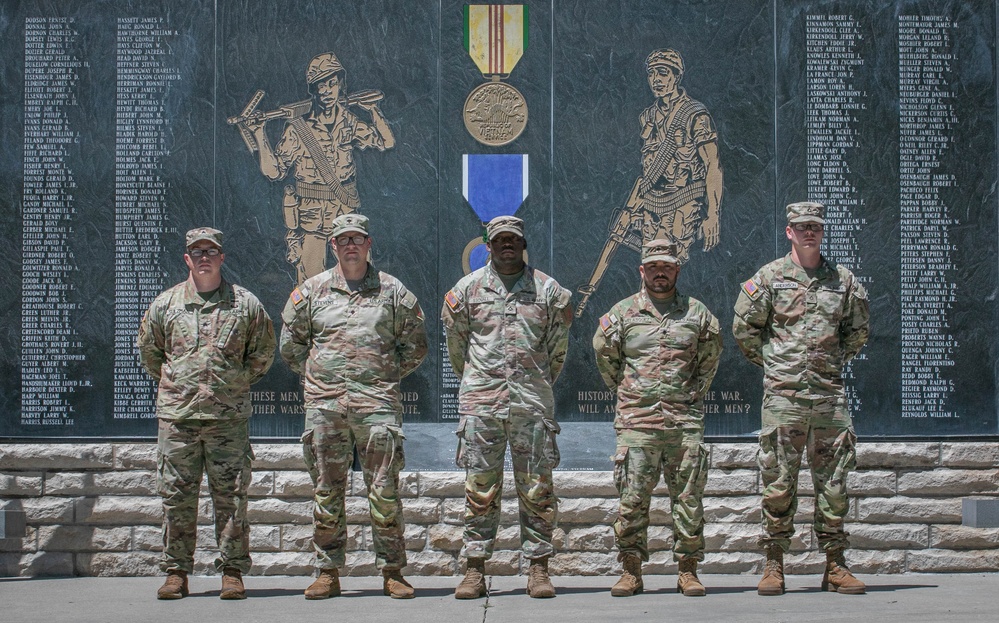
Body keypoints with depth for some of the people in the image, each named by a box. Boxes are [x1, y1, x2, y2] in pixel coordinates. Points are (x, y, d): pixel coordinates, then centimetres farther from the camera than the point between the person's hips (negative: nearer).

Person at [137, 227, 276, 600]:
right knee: (176, 496, 3)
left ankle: (233, 572, 7)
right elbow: (147, 349, 21)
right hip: (176, 415, 1)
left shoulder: (245, 304, 5)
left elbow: (263, 352, 15)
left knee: (231, 496, 0)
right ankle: (176, 572, 11)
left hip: (229, 416, -1)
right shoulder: (165, 304, 8)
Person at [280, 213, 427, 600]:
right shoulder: (312, 290, 11)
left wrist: (388, 376, 6)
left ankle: (392, 572, 5)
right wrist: (315, 375, 10)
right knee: (327, 491, 4)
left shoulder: (392, 291, 9)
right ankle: (327, 573, 12)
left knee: (385, 492, -3)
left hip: (377, 402, -1)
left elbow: (415, 346, 13)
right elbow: (290, 343, 18)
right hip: (324, 405, 2)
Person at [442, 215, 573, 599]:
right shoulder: (467, 289, 8)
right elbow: (456, 342, 18)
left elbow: (557, 345, 16)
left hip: (532, 401, 0)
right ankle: (475, 570, 5)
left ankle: (538, 569, 6)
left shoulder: (548, 290, 8)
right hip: (481, 401, 0)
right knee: (480, 488, 1)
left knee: (536, 488, 1)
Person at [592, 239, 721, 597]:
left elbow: (710, 356, 21)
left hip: (685, 420, 1)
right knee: (633, 499, -2)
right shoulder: (622, 313, 6)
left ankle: (688, 571, 10)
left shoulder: (697, 313, 9)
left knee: (689, 498, 2)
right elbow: (604, 353, 16)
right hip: (636, 421, -1)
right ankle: (631, 572, 5)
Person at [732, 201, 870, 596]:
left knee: (833, 482, 5)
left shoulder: (843, 280, 10)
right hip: (783, 395, -3)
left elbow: (858, 330, 21)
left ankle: (835, 566, 11)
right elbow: (744, 327, 6)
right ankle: (774, 566, 6)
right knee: (778, 482, -1)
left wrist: (837, 361, 14)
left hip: (829, 394, 3)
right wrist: (770, 362, 6)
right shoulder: (769, 277, 2)